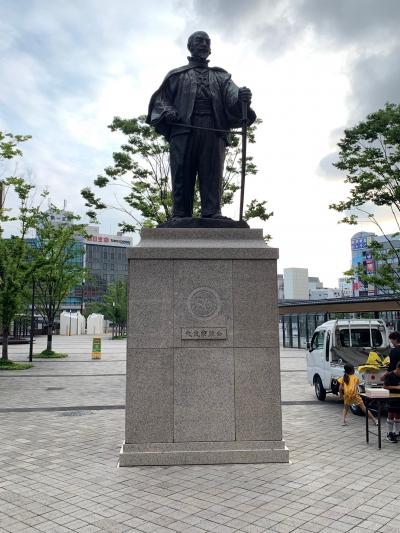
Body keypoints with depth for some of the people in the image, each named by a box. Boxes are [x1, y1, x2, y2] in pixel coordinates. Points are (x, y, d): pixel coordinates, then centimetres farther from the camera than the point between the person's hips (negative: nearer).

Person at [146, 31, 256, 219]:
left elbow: (232, 95, 8)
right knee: (182, 176, -10)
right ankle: (180, 216, -13)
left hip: (214, 131, 1)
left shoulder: (221, 76, 28)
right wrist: (167, 111, -6)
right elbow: (160, 99, 18)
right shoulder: (176, 75, 27)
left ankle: (213, 215, -19)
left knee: (212, 175, -12)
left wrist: (242, 98, -16)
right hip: (183, 130, 0)